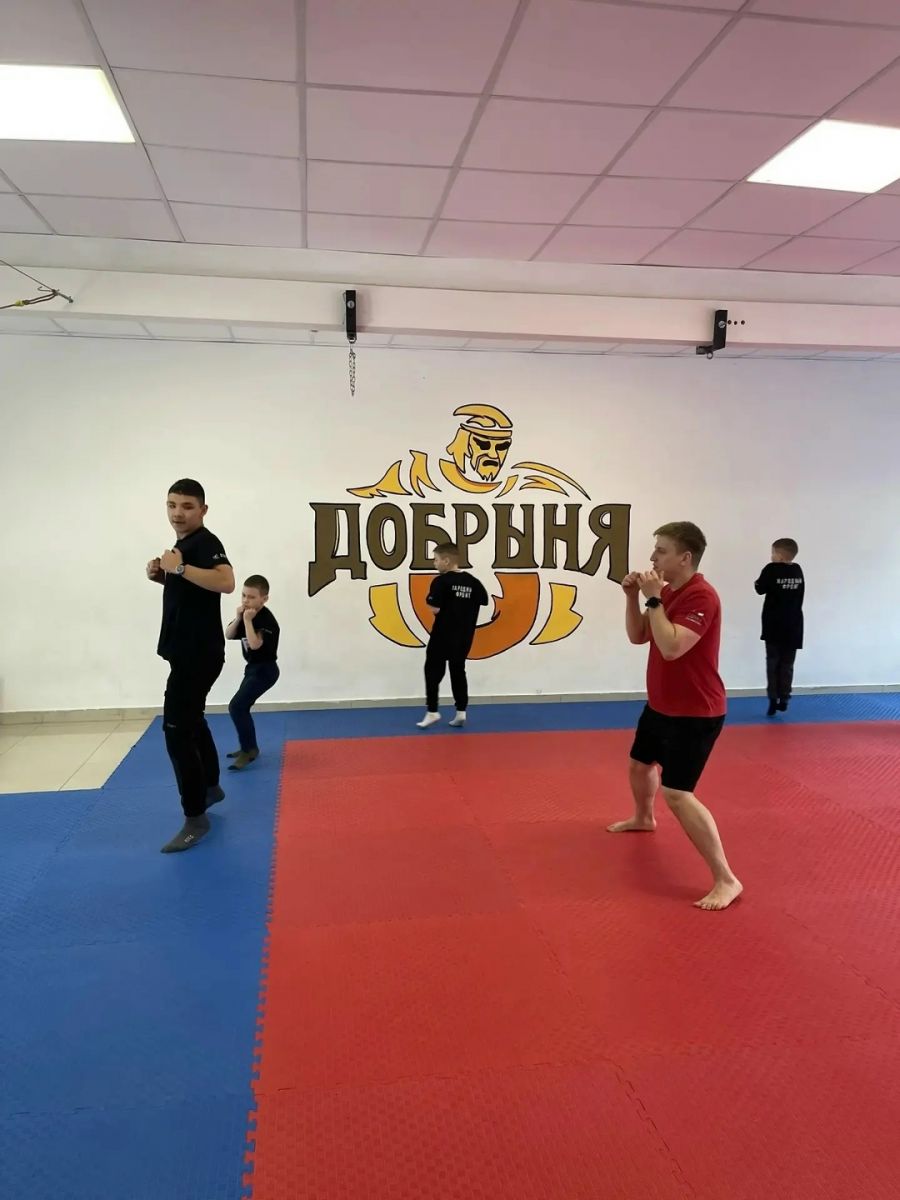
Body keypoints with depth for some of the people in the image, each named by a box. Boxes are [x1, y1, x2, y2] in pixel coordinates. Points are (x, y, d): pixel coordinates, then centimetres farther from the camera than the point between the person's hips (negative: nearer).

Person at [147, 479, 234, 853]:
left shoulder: (205, 543, -17)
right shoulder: (184, 544, 14)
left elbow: (226, 582, -34)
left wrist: (179, 568, -30)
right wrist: (161, 575, 6)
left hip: (200, 652, -11)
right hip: (187, 650, 11)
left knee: (177, 728, -11)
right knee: (191, 720, 23)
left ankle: (195, 819, -2)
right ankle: (211, 787, 42)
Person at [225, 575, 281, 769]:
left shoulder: (266, 620, -23)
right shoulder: (246, 615, 4)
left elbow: (255, 644, -34)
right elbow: (229, 636, 3)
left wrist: (248, 620, -29)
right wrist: (238, 618, -11)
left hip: (265, 670, -10)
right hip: (253, 668, 10)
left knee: (236, 706, -18)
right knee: (241, 708, 18)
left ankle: (250, 749, -8)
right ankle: (248, 747, 34)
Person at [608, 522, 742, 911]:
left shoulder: (701, 597, -24)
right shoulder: (667, 591, 4)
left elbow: (671, 647, -34)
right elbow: (637, 637, 8)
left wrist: (653, 598, -27)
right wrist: (633, 596, -6)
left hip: (695, 713, -10)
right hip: (661, 706, 10)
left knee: (677, 794, -17)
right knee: (640, 765, 28)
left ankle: (726, 880, -9)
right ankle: (643, 819, 57)